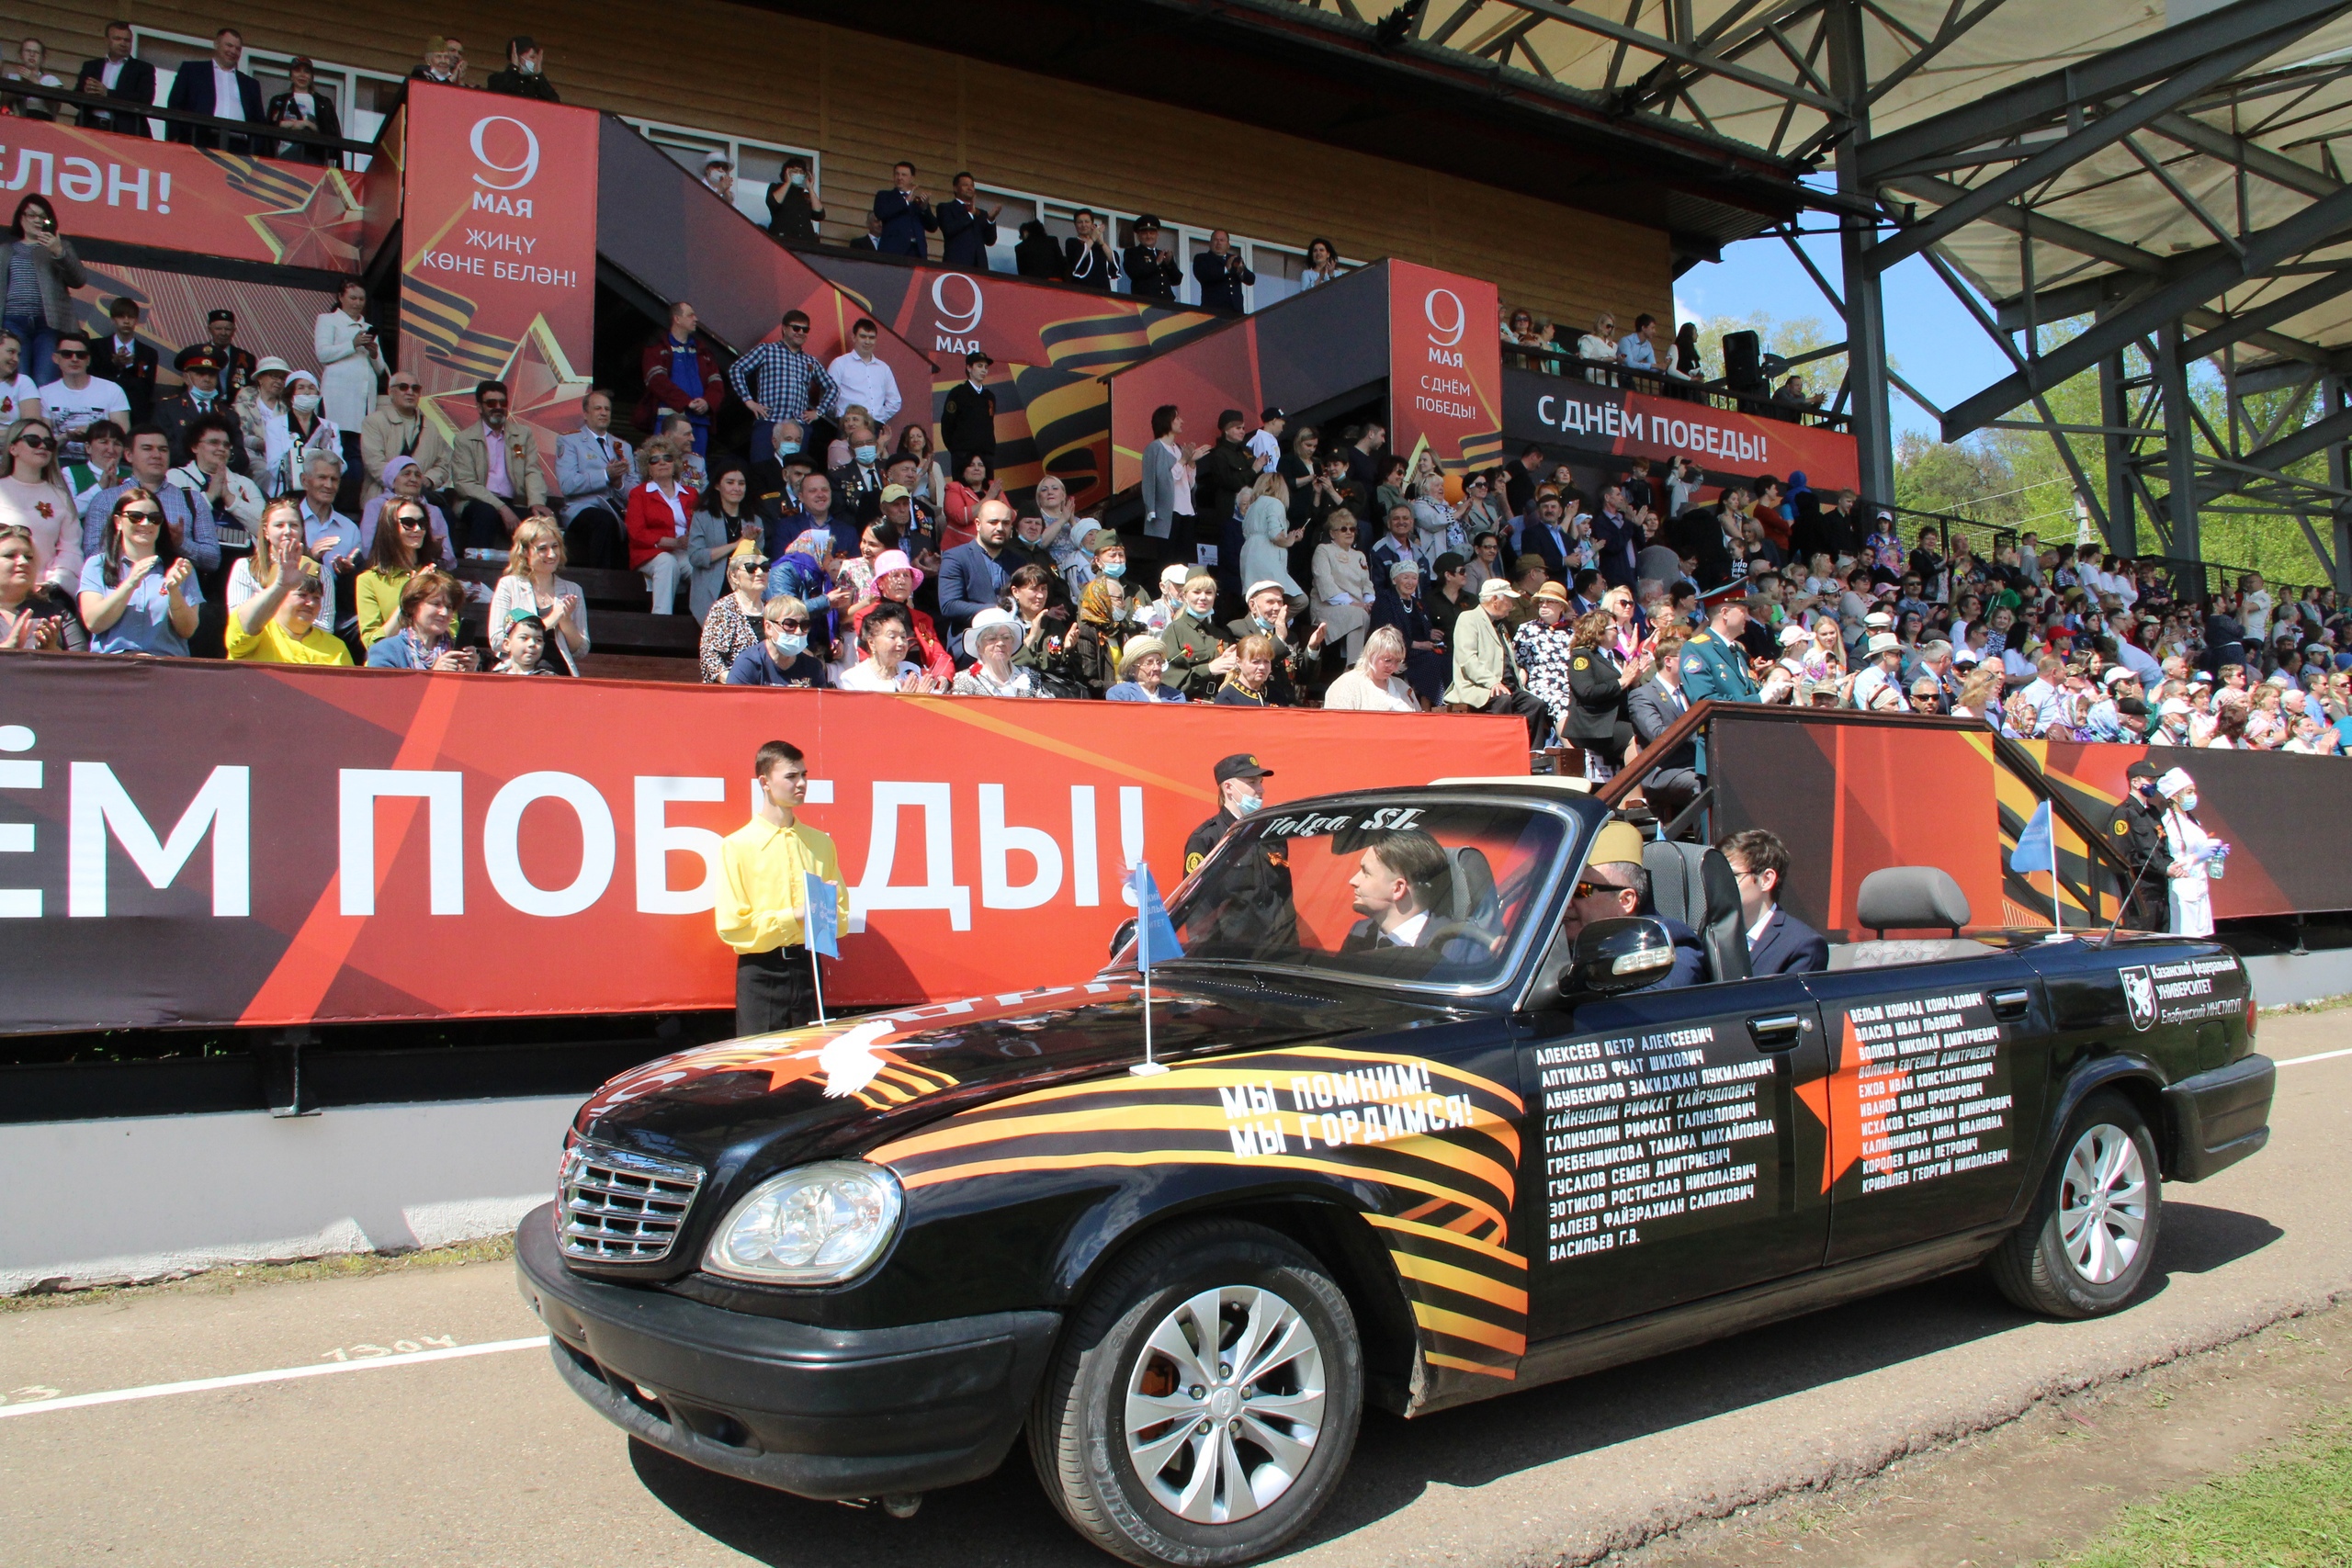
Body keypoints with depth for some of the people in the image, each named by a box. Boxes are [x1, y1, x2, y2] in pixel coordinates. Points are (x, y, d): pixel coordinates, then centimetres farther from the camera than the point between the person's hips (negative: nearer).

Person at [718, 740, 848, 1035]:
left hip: (808, 968, 4)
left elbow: (841, 916, 15)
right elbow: (731, 926, -8)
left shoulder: (820, 843, 11)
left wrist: (829, 908, -7)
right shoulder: (737, 845, -3)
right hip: (761, 974, -4)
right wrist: (794, 917, -14)